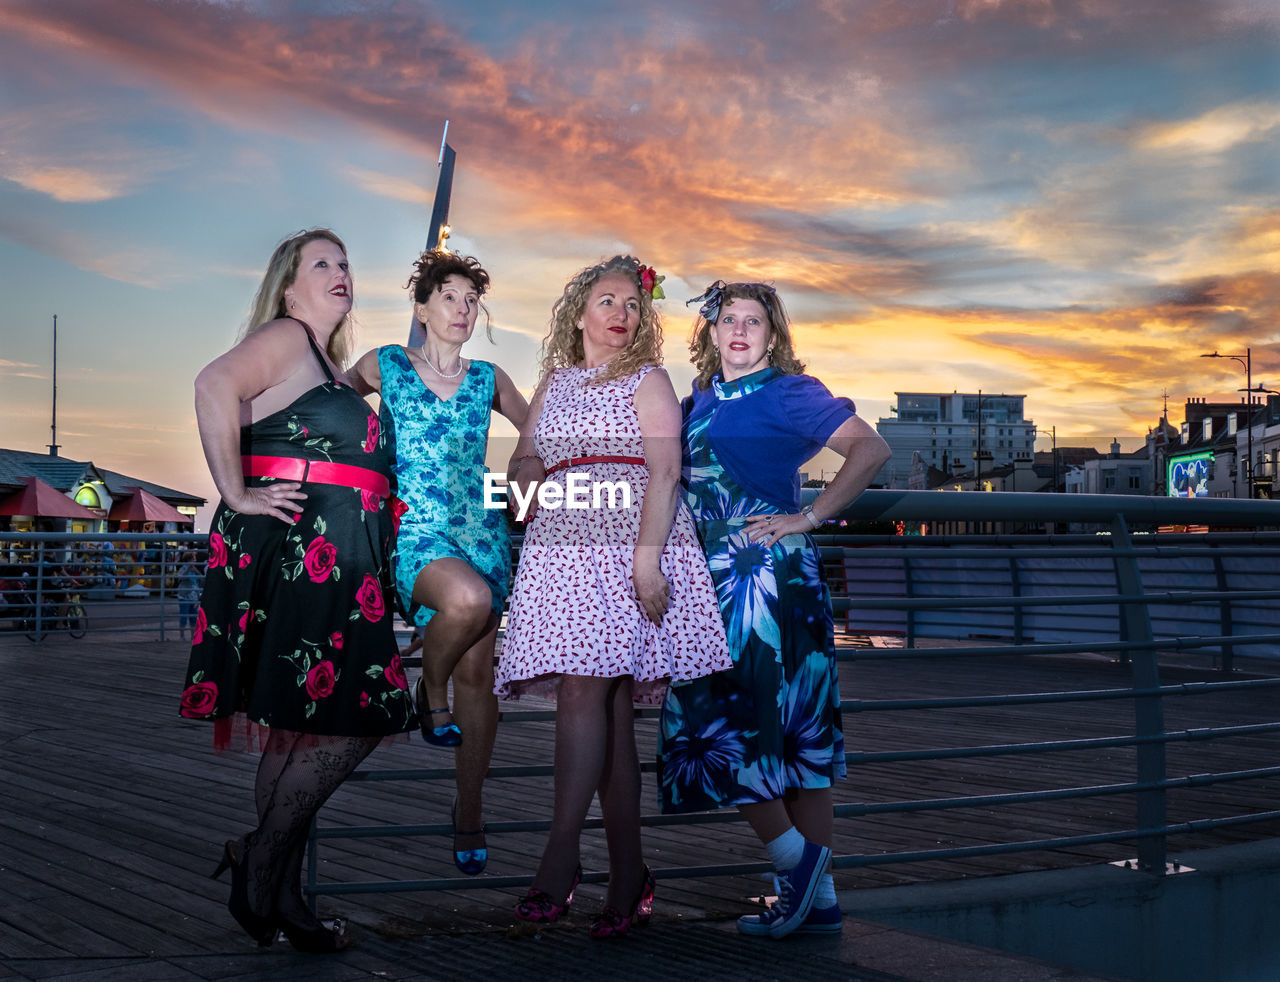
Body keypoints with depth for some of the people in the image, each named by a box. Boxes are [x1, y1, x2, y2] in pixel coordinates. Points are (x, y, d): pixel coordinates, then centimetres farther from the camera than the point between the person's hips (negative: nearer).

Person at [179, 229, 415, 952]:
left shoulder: (332, 366, 25)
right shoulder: (285, 338, -2)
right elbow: (215, 384, -20)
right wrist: (236, 494, -20)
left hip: (340, 561, 9)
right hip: (297, 547, -9)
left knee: (305, 727, 8)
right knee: (349, 719, -12)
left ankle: (280, 893, 14)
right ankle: (260, 865, 0)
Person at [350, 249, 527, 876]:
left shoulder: (488, 379, 13)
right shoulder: (384, 366, 7)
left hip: (482, 530, 3)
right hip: (414, 532, -3)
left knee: (478, 672, 0)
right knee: (468, 598, -36)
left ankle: (469, 811, 13)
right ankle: (430, 690, -4)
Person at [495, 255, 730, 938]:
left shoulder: (647, 380, 7)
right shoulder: (554, 382, 22)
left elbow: (664, 473, -4)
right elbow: (523, 460, 26)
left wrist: (647, 560, -16)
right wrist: (528, 471, 1)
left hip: (628, 539, -4)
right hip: (562, 543, 4)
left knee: (585, 688, -18)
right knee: (608, 705, 1)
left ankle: (560, 855, -16)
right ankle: (627, 875, 5)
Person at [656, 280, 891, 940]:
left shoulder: (787, 391, -4)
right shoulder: (701, 397, 17)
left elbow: (871, 449, -13)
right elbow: (687, 480, 32)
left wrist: (809, 517, -13)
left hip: (766, 576, -7)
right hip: (715, 580, 7)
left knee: (724, 723, -10)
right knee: (794, 735, 8)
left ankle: (794, 857, 6)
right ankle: (819, 897, 13)